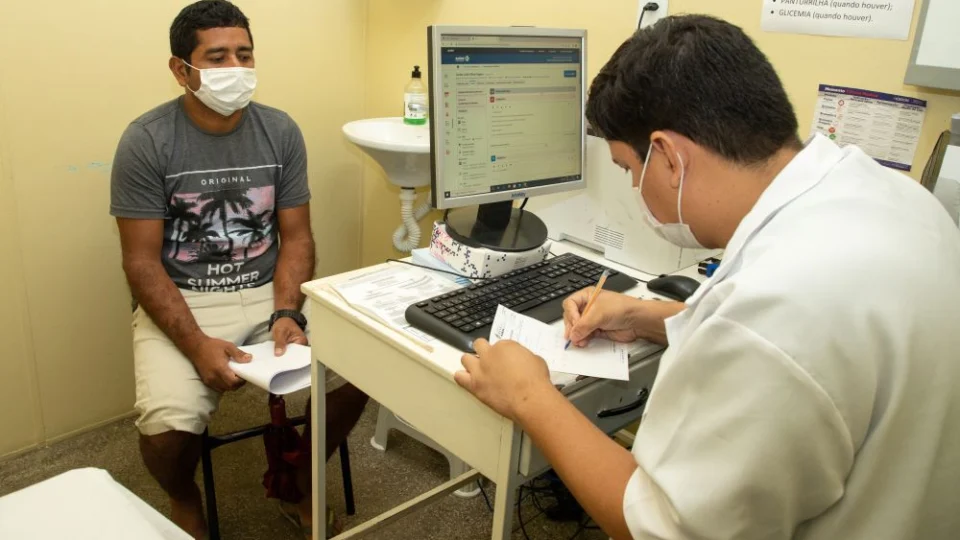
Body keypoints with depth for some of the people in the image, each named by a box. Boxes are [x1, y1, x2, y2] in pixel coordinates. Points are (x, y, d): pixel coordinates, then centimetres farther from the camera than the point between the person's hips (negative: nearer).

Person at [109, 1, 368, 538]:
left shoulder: (281, 131, 0)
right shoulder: (146, 141, -9)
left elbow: (296, 237, 1)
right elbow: (142, 261, -10)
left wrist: (286, 314, -16)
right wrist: (197, 344, -23)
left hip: (269, 292, 3)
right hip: (181, 301, -2)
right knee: (167, 425, -26)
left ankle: (302, 473, 15)